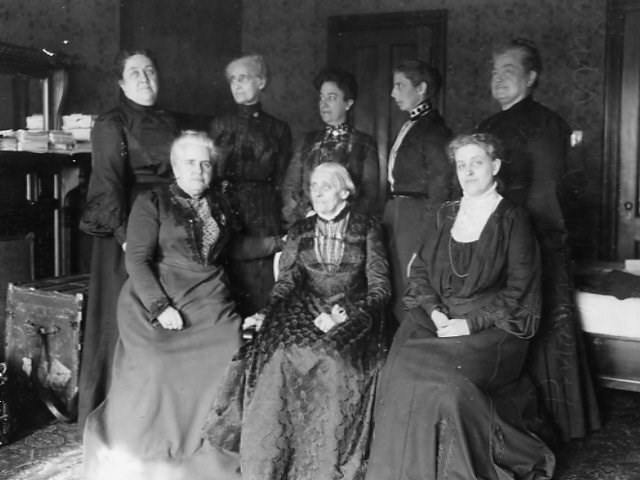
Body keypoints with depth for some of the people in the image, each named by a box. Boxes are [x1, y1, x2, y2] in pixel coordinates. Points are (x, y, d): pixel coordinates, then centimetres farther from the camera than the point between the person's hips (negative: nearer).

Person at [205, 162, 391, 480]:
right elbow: (287, 281, 14)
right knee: (278, 354, -28)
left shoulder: (367, 229, 9)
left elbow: (380, 286, 3)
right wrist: (268, 313, -5)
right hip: (307, 310, 2)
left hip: (354, 312, -2)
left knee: (335, 360, -32)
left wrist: (350, 314, -13)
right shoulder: (300, 231, 18)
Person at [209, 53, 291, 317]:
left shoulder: (278, 129, 10)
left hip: (265, 215, 0)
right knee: (230, 282, -6)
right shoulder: (220, 125, 13)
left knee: (263, 280, -5)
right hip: (227, 208, 0)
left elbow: (280, 180, 10)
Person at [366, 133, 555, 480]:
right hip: (439, 319, 4)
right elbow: (421, 269, 12)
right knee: (399, 368, -22)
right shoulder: (446, 215, 16)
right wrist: (434, 310, -7)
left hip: (491, 326, -4)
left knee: (445, 376, -28)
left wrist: (472, 322, -16)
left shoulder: (512, 220, 1)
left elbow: (518, 290, -6)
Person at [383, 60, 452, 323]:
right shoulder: (409, 126, 18)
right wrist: (389, 214, 10)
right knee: (397, 288, 10)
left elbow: (440, 187, -14)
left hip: (416, 215, -9)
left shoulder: (434, 129, -10)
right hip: (396, 213, 9)